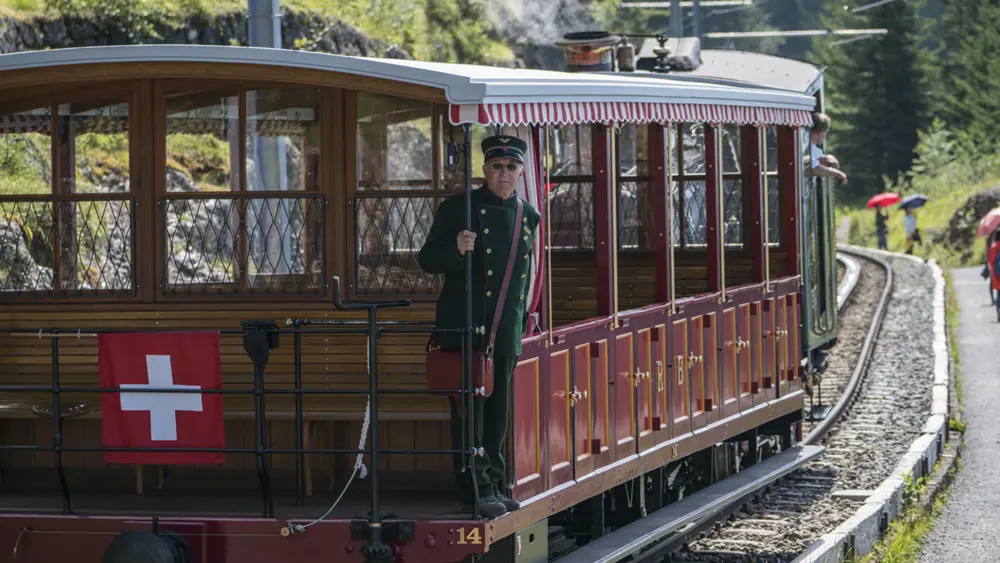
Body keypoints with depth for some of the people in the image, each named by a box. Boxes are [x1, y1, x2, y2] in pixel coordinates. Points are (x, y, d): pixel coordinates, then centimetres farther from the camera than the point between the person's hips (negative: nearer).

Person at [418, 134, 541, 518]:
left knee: (497, 412, 10)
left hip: (506, 330, 5)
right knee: (469, 411, -5)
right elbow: (427, 259, -6)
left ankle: (495, 485, 16)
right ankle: (477, 488, -2)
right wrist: (457, 250, -25)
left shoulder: (528, 216, 11)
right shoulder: (458, 208, -5)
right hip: (464, 328, -5)